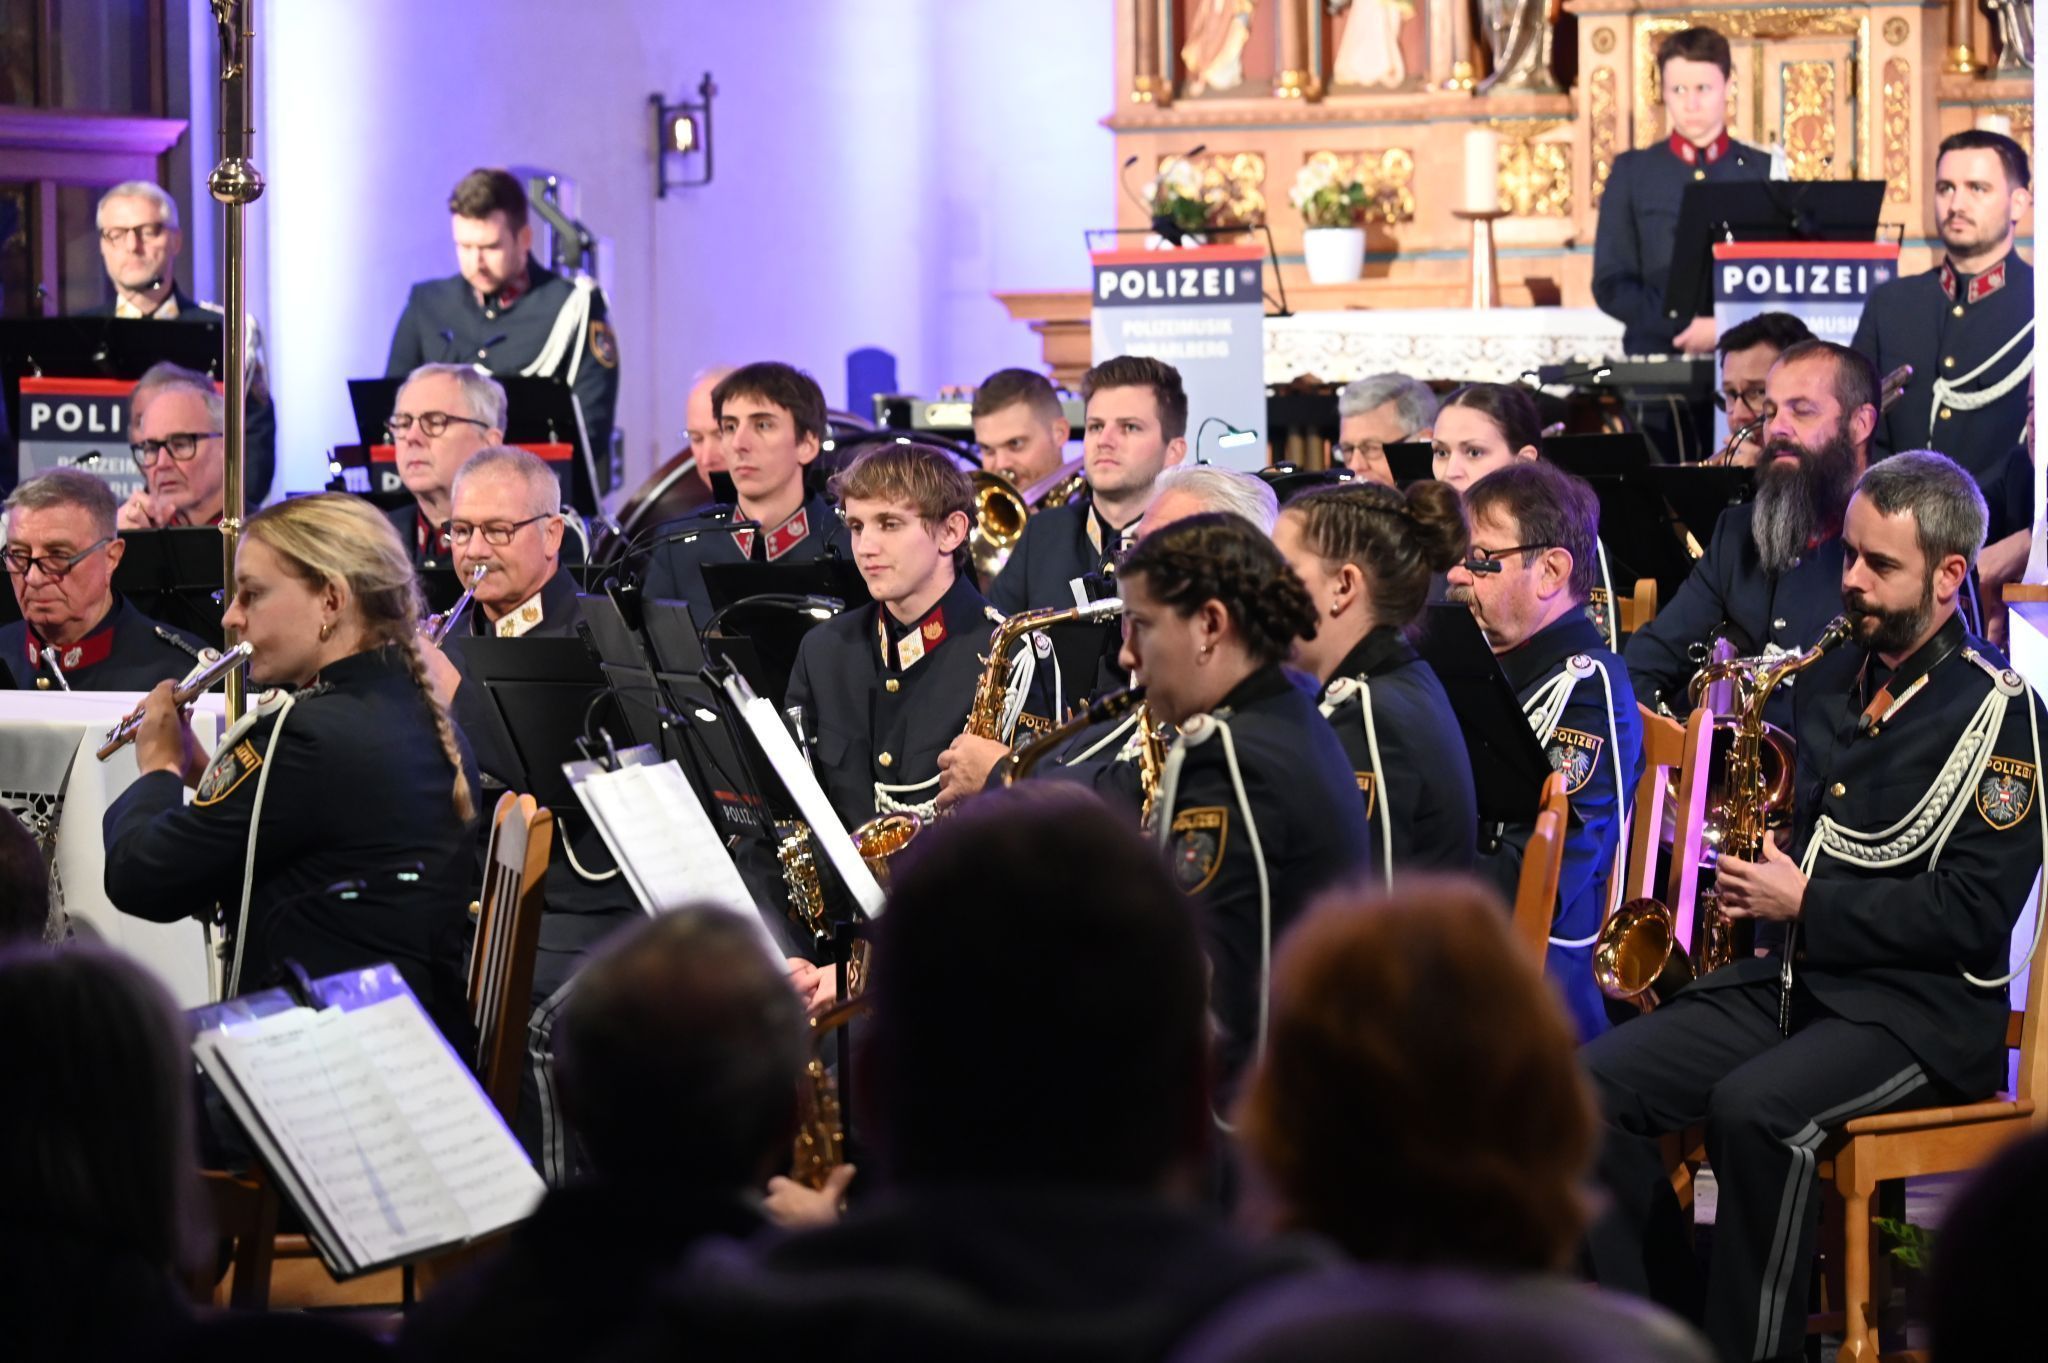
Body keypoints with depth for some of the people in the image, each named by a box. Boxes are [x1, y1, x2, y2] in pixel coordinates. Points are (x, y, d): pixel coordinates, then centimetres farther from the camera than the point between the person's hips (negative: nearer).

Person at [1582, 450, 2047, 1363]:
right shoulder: (1831, 681, 15)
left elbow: (1971, 914, -15)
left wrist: (1806, 903, -15)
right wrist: (1748, 866, 7)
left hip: (1919, 1012, -8)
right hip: (1792, 979, 8)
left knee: (1755, 1108, -35)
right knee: (1596, 1084, -12)